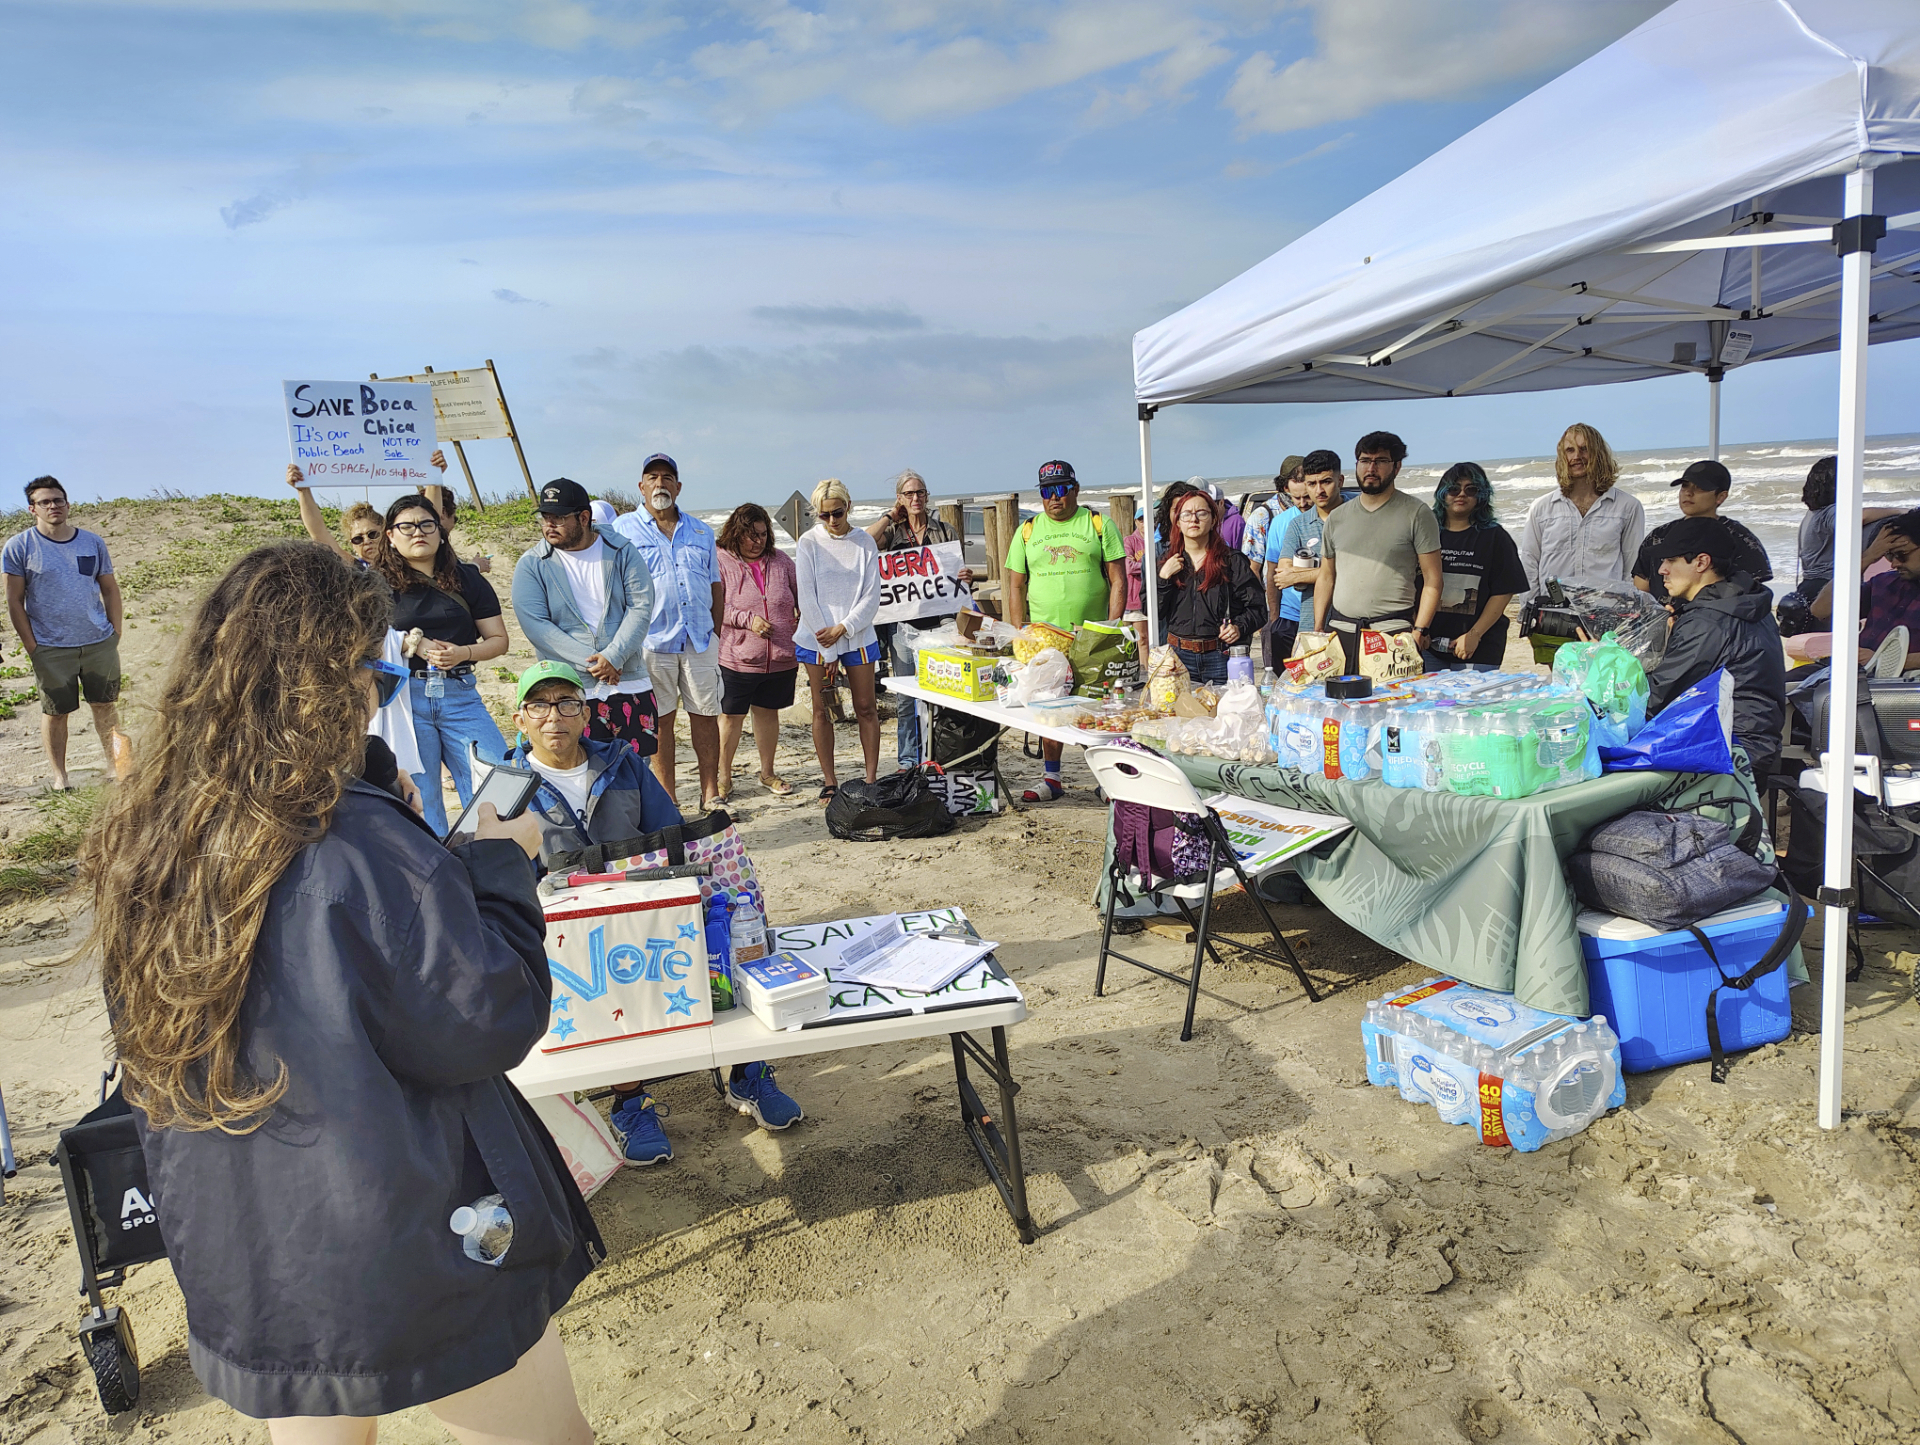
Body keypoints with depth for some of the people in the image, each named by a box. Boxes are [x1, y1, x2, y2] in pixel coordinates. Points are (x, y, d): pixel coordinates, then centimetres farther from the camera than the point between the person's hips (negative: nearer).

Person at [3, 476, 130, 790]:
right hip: (51, 648, -2)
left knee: (105, 706, 10)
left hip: (100, 642, 2)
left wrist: (116, 635, 6)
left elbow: (110, 589, 12)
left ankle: (115, 766, 22)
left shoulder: (93, 542, 6)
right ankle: (59, 776, 16)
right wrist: (32, 647, -6)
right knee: (55, 712, 5)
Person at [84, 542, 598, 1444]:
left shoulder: (137, 847, -3)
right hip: (413, 1256, -6)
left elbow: (149, 1075, 10)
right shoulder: (360, 845, -26)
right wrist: (499, 863, -7)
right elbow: (491, 1023, -18)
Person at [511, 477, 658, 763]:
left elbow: (641, 608, -3)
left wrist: (613, 657, -17)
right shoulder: (531, 564, 2)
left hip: (629, 685, 1)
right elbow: (535, 624, -8)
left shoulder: (622, 552, 4)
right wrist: (591, 662, -16)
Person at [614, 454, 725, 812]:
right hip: (652, 641, -3)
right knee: (660, 720, 3)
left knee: (705, 714, 5)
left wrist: (717, 632, 11)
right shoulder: (623, 530, 3)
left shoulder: (701, 532, 14)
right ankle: (666, 801, 11)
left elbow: (716, 584, 19)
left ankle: (710, 795, 14)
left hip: (700, 639, 3)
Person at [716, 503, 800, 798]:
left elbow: (800, 598, 19)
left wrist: (802, 617, 2)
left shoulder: (781, 560, 9)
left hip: (781, 659, 4)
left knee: (768, 712, 15)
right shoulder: (722, 562, -4)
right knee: (731, 716, 4)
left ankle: (767, 773, 30)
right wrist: (748, 619, -17)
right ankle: (724, 777, 19)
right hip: (736, 659, -3)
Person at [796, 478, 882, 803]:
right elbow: (806, 597, -5)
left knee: (866, 708, 2)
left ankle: (871, 778, 10)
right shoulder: (809, 543, -1)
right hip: (816, 637, -1)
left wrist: (843, 628, -13)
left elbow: (871, 596, 0)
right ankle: (829, 781, 11)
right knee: (822, 710, 3)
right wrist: (827, 650, -9)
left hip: (857, 635, 1)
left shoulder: (864, 542, 2)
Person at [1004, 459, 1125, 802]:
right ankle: (1051, 778, 14)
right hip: (1043, 635, 2)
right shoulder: (1027, 530, 10)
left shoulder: (1098, 525, 4)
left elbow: (1118, 580, 1)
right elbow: (1016, 585, 11)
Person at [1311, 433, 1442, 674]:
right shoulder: (1337, 518, 15)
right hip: (1340, 631, 4)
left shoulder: (1416, 514, 2)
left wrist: (1419, 631, -11)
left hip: (1393, 632, -4)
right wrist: (1317, 630, 11)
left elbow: (1432, 582, -1)